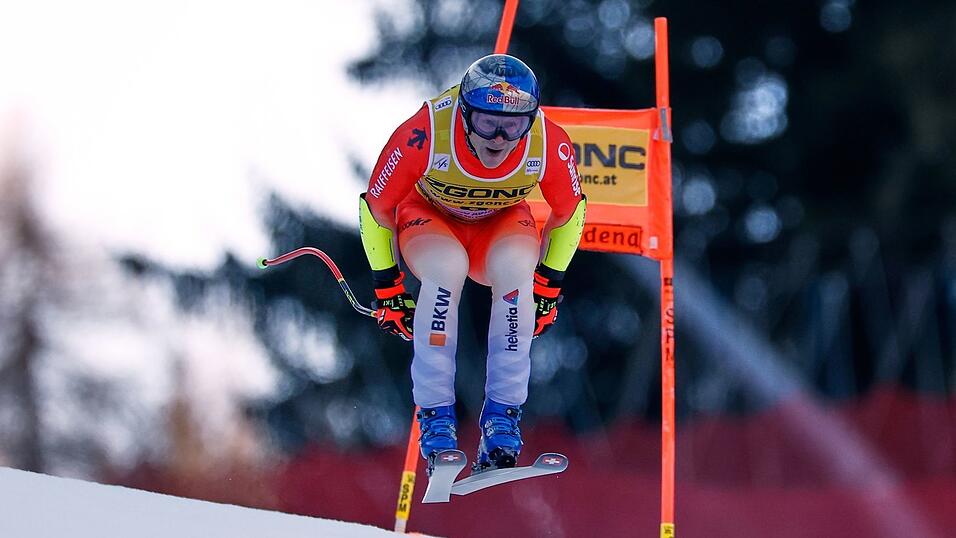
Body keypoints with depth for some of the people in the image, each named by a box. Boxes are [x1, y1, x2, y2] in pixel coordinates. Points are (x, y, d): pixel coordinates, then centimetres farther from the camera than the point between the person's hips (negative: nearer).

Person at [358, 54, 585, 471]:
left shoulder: (549, 145, -29)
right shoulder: (423, 136, -35)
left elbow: (569, 212, -6)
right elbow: (375, 207, -16)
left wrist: (548, 288, -4)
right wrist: (387, 290, -10)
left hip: (502, 224, 1)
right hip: (428, 217, -1)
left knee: (514, 267, -33)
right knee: (447, 266, -35)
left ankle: (502, 418, -22)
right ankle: (435, 418, -26)